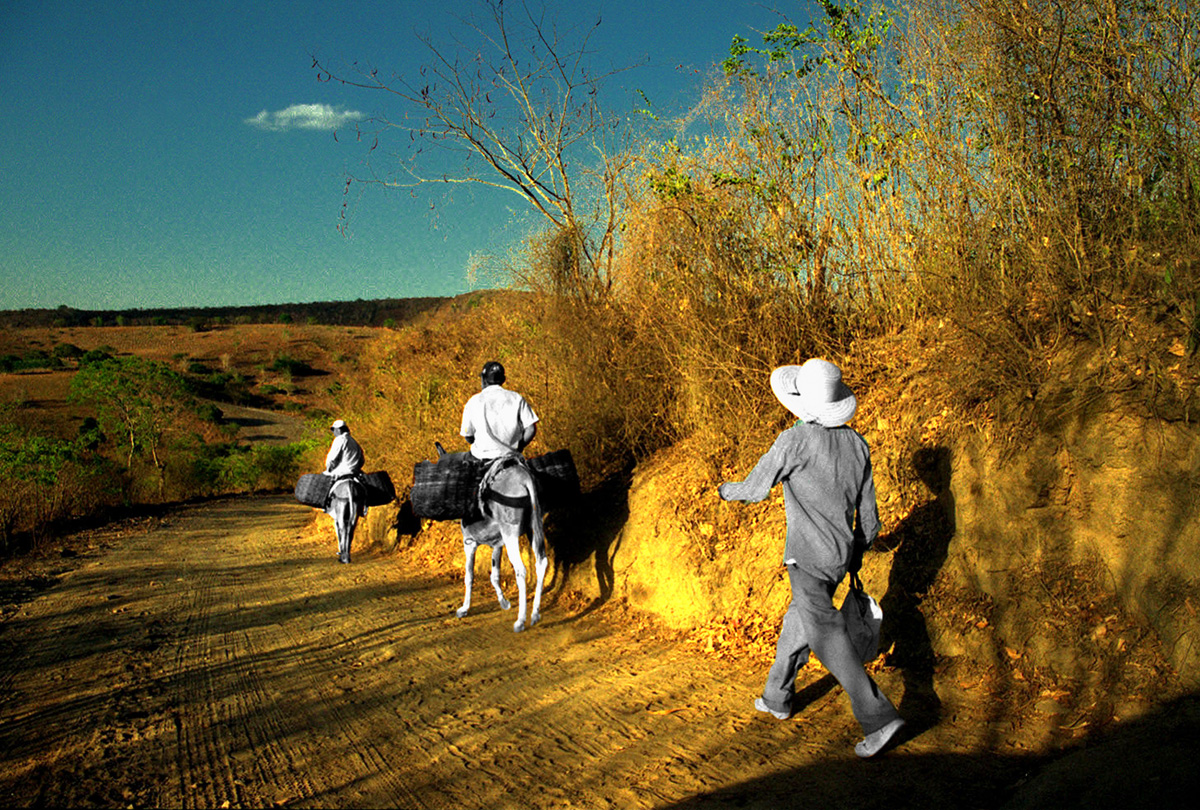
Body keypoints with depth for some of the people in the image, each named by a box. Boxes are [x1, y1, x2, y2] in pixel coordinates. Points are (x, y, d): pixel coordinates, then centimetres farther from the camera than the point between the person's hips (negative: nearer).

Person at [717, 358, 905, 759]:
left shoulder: (796, 439, -16)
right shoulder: (857, 444, 4)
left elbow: (756, 488, -4)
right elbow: (868, 517, 9)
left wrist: (728, 490, 18)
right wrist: (855, 558, 22)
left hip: (809, 557, -8)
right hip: (840, 554, 8)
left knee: (827, 638, -6)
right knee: (799, 621, 22)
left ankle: (879, 717, -9)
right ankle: (778, 698, 38)